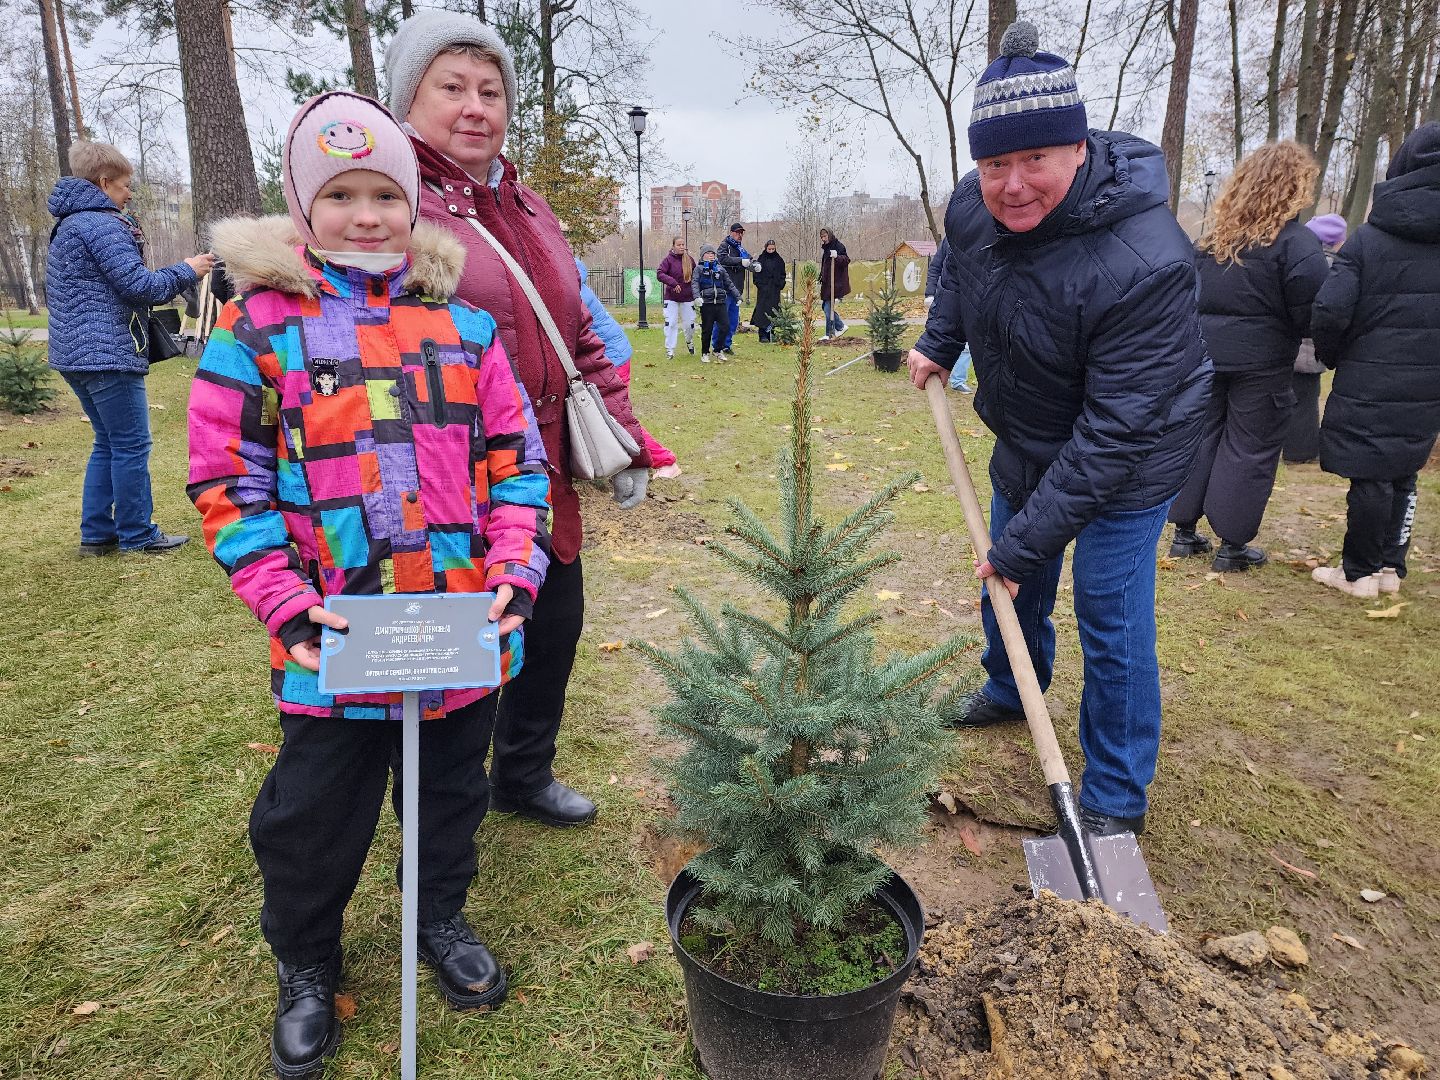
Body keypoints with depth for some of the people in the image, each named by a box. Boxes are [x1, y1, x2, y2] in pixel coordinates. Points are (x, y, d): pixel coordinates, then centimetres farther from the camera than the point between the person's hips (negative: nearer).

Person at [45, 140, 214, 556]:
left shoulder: (67, 225, 20)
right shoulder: (101, 223, -12)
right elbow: (136, 284, -18)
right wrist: (186, 271, -5)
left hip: (75, 353, 10)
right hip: (108, 353, -10)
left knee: (108, 443, 16)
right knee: (132, 445, -3)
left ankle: (97, 533, 18)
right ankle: (137, 534, 4)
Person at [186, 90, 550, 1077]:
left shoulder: (464, 325, 3)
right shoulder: (258, 327, -4)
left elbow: (515, 460, 4)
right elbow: (227, 485, -5)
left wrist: (515, 574, -7)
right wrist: (289, 607, -14)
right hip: (336, 647, -2)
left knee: (453, 793, 21)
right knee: (314, 820, 14)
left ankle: (442, 919, 49)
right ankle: (306, 968, 43)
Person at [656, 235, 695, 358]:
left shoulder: (689, 259, 1)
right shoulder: (668, 259, -8)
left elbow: (696, 275, 10)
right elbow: (659, 274, -18)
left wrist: (696, 292, 3)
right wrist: (673, 283, -28)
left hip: (687, 297, 2)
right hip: (671, 298, -2)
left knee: (690, 323, 8)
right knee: (671, 323, -4)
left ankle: (689, 342, 37)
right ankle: (670, 350, 4)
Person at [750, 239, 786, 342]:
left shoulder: (779, 260, 9)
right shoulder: (761, 259, 4)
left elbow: (782, 274, 11)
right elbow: (757, 273, 3)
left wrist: (781, 285, -1)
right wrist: (758, 284, -10)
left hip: (775, 289, 2)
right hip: (763, 288, -2)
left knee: (774, 310, 0)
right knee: (763, 309, -5)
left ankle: (772, 333, 5)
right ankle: (763, 335, -4)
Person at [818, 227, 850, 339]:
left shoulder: (839, 246, -9)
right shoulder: (826, 248, 18)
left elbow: (846, 260, -22)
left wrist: (837, 257, -39)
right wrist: (821, 278, 22)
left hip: (836, 283, -9)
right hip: (827, 283, 9)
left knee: (829, 308, -9)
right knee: (826, 306, 12)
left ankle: (829, 334, 0)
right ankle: (840, 326, 23)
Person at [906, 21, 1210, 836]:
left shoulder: (1145, 265, -35)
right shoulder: (974, 208, -14)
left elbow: (1114, 433, -33)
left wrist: (1027, 543, -31)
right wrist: (939, 342, 5)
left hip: (1126, 466, -6)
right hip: (1027, 443, 7)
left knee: (1112, 622, -2)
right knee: (1012, 583, 21)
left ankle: (1116, 802, 17)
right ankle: (1011, 692, 49)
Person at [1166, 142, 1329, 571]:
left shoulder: (1216, 236, 5)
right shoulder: (1298, 242, -12)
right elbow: (1310, 317, -14)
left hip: (1205, 354, 5)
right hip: (1261, 362, -5)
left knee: (1199, 438, 13)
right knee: (1249, 449, 4)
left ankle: (1185, 532, 18)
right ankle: (1232, 545, 11)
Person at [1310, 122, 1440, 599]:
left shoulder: (1367, 238, -9)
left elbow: (1330, 310, -16)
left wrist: (1329, 355, 2)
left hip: (1369, 381, -4)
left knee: (1369, 476, 3)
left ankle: (1360, 572, 11)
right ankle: (1390, 567, 23)